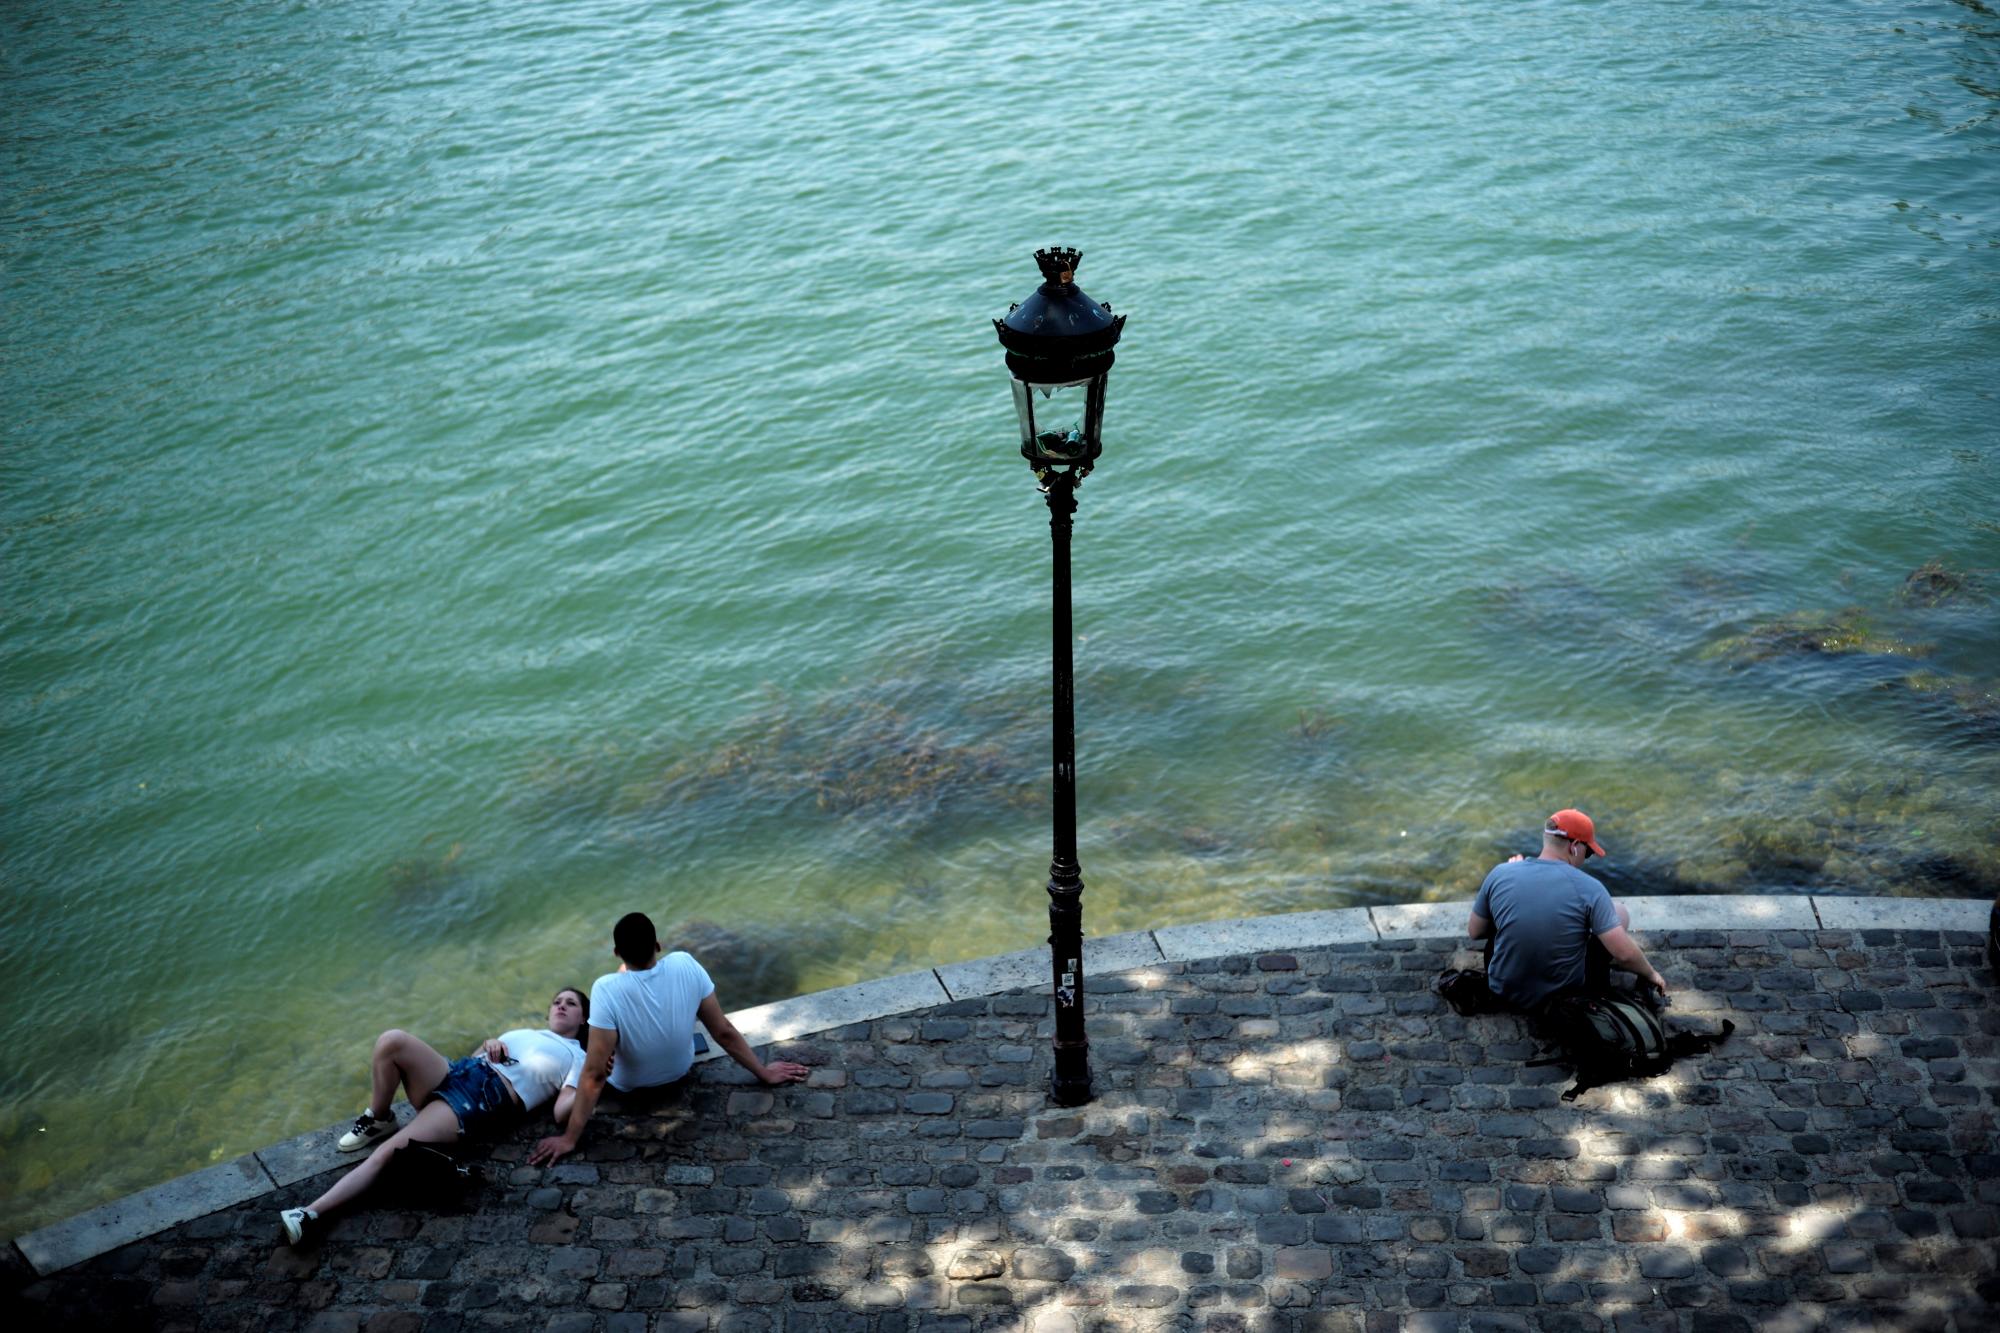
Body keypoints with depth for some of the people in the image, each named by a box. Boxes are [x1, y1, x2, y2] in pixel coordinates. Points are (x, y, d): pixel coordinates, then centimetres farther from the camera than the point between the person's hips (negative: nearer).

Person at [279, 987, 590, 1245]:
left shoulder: (577, 1057, 12)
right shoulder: (522, 1033, 32)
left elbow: (562, 1112, -4)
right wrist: (488, 1045, 8)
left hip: (486, 1102, -6)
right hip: (455, 1074, 6)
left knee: (388, 1153, -25)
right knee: (392, 1041, -23)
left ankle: (312, 1214, -32)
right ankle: (377, 1120, -2)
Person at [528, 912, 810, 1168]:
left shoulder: (608, 990, -38)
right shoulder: (685, 965, -28)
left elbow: (595, 1075, -34)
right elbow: (724, 1031, -18)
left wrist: (569, 1139, -26)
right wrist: (764, 1073, -4)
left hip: (629, 1084, -3)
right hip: (679, 1070, 3)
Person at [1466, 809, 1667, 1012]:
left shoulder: (1500, 874, -11)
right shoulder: (1589, 888, -18)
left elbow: (1474, 932, 1)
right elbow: (1625, 954, -17)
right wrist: (1650, 975, 3)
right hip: (1566, 998, -2)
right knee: (1620, 913, 17)